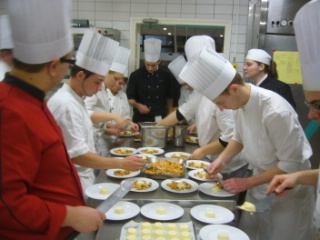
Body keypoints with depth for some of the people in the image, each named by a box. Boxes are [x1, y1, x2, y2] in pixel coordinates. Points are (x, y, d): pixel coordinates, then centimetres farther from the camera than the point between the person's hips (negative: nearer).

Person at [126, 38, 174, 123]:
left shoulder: (166, 75, 0)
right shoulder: (135, 75, -6)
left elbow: (169, 97, 10)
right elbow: (130, 98, -1)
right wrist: (137, 105, -20)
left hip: (161, 119, 2)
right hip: (141, 120, -2)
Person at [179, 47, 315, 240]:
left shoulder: (276, 112, -32)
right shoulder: (241, 102, -9)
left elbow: (291, 164, -25)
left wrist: (248, 182, -19)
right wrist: (222, 159, -8)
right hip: (260, 179, 6)